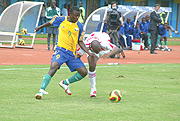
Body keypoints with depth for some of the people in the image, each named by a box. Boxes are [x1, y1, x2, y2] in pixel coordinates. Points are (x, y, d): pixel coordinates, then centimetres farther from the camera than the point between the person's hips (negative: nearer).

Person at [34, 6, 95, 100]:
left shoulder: (80, 27, 6)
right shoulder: (60, 20, 0)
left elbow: (80, 42, 13)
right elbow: (50, 23, 21)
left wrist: (88, 53, 2)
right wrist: (40, 27, 35)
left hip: (72, 53, 4)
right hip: (60, 50, -4)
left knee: (84, 72, -3)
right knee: (53, 67, -30)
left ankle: (65, 83, 22)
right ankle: (41, 91, -32)